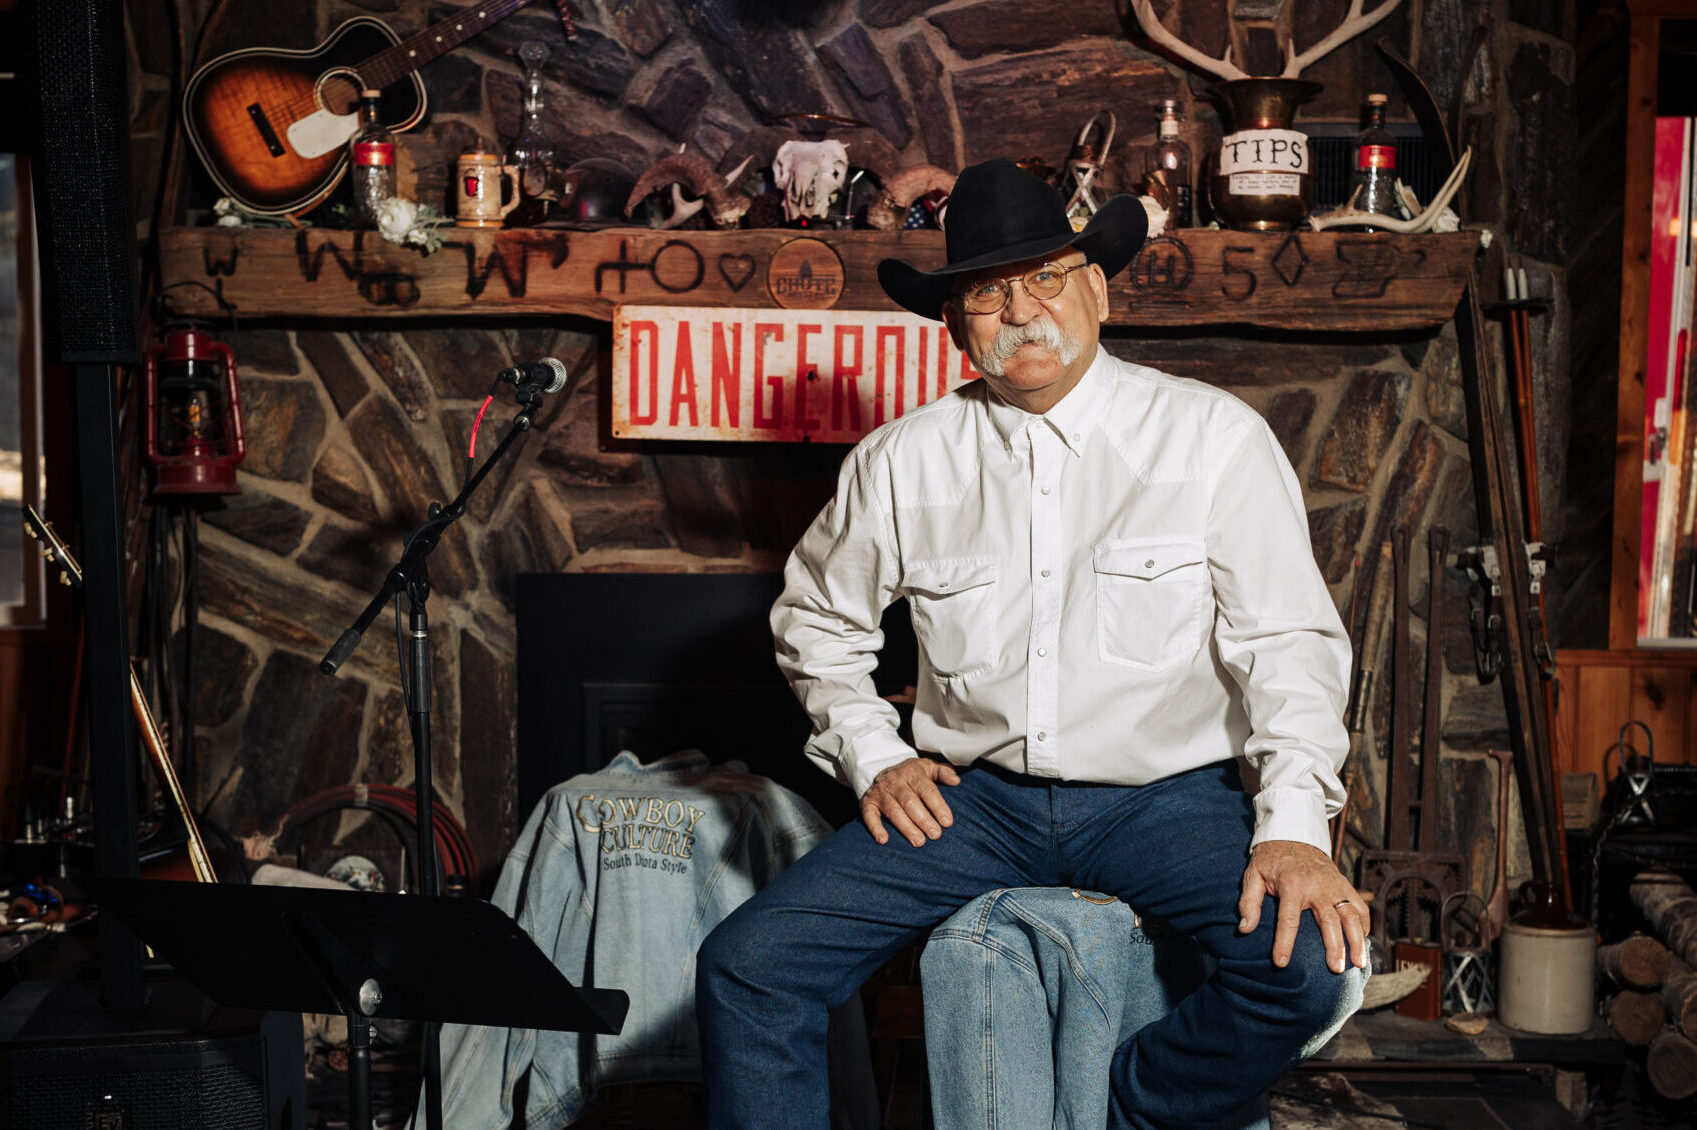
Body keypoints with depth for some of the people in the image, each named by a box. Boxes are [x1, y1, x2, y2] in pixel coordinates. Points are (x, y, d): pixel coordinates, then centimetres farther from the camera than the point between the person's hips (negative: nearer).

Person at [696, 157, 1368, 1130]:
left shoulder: (1215, 436, -3)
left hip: (1167, 795, -1)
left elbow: (1288, 640, -6)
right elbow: (818, 620, 18)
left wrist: (1294, 827, -18)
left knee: (1313, 965, -27)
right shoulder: (903, 461, 4)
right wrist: (873, 757, 5)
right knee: (746, 969, -12)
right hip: (974, 798, 2)